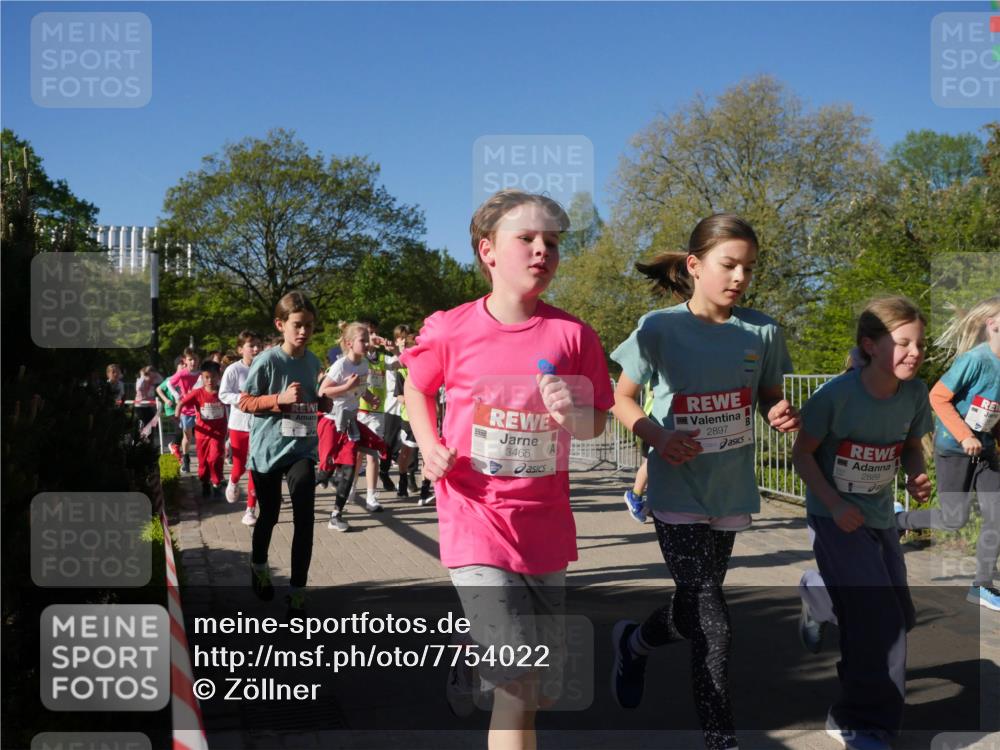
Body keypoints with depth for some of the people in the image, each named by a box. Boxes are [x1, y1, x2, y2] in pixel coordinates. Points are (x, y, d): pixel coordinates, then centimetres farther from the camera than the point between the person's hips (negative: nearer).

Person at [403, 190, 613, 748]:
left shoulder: (572, 334, -5)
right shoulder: (450, 330, -7)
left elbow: (599, 420, 4)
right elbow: (417, 389, 11)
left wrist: (574, 416, -18)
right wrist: (430, 446, -5)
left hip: (545, 526, 3)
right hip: (477, 519, -3)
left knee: (545, 690, 19)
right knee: (519, 688, -10)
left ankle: (475, 659, 49)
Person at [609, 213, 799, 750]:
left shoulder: (762, 332, -2)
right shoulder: (659, 328, -11)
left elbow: (771, 399, 11)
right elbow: (623, 399, -2)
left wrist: (781, 415, -13)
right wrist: (657, 435, -21)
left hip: (731, 490, 4)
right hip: (678, 490, -4)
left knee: (696, 604, 18)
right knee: (712, 622, -6)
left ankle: (633, 643, 48)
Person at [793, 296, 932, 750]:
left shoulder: (915, 394, -9)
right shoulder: (836, 394, -23)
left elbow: (912, 447, 8)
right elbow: (802, 453, -14)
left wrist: (917, 477, -13)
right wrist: (836, 506, -21)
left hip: (881, 517, 6)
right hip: (835, 517, -6)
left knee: (901, 614, 16)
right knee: (881, 619, -12)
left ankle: (818, 595, 47)